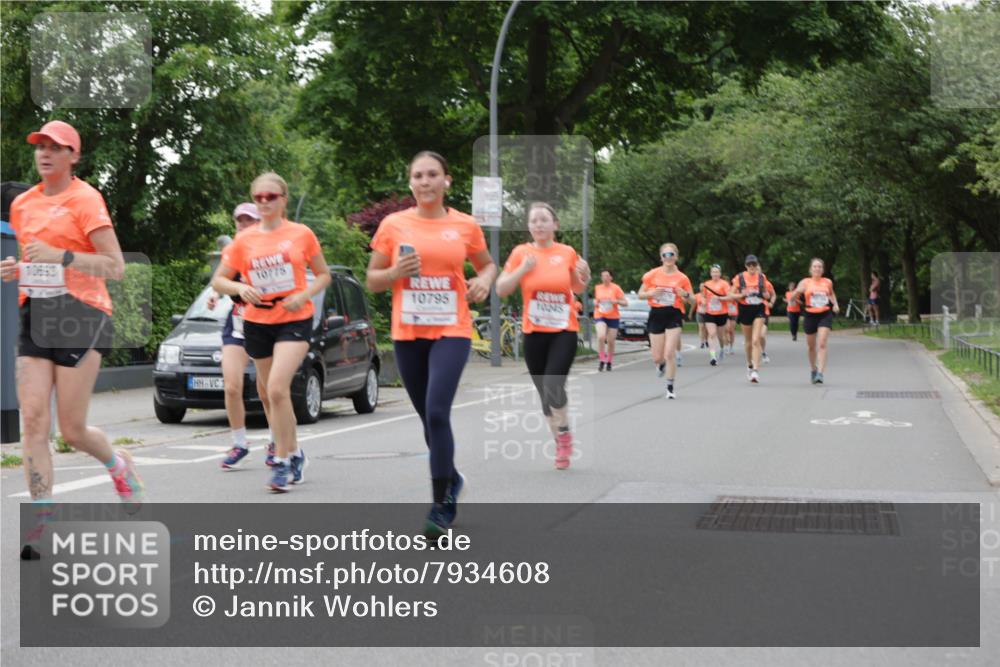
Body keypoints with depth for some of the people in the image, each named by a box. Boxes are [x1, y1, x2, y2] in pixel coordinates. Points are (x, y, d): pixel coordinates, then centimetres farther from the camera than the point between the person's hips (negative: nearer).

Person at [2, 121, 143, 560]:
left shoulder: (85, 199, -6)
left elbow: (116, 267, -12)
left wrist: (62, 256, -23)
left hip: (81, 314, -6)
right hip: (35, 316, 6)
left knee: (72, 430, -3)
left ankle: (119, 465, 30)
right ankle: (41, 517, -4)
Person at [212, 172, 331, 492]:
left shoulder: (302, 234, -1)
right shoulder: (244, 240, 3)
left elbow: (324, 275, 7)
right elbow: (218, 280, 5)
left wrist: (304, 295, -12)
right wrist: (240, 288, -16)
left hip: (295, 320, -4)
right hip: (257, 322, 4)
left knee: (276, 388, -20)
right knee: (268, 392, 11)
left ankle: (281, 461, -12)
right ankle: (294, 453, 31)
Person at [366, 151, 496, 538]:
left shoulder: (465, 226, 2)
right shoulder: (393, 225, 2)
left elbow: (487, 264, 18)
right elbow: (372, 281, 8)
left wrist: (484, 281, -4)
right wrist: (396, 272, -13)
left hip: (451, 332, -2)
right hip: (407, 333, 2)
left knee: (437, 413, -17)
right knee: (428, 416, 13)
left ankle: (441, 505, -8)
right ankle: (451, 480, 39)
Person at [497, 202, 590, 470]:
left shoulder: (568, 253, 1)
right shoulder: (521, 252, -1)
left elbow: (578, 289, 16)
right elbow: (501, 290, -3)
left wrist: (583, 276, -6)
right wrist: (522, 269, -17)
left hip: (564, 331, -1)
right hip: (534, 333, 2)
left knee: (553, 386, -19)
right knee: (544, 393, 7)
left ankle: (565, 433, 7)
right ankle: (560, 442, 26)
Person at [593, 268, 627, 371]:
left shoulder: (616, 288, -3)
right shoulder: (597, 288, 7)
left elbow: (625, 302, -3)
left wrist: (615, 301, -19)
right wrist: (595, 302, 1)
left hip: (613, 317, -1)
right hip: (600, 316, 1)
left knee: (610, 341, 3)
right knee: (601, 337, -24)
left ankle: (609, 363, 23)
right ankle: (602, 361, -14)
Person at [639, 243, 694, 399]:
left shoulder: (682, 278, -1)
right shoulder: (652, 274, 1)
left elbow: (693, 300, 5)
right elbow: (640, 294, 6)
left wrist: (685, 295, -17)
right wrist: (652, 293, -14)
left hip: (674, 316, -1)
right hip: (656, 315, 2)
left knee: (669, 354, -13)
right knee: (657, 358, 4)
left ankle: (670, 387, 1)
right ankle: (662, 365, 43)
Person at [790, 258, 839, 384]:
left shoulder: (828, 282, 5)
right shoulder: (805, 282, -1)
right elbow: (793, 297, -9)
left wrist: (835, 304, 9)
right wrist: (797, 291, -30)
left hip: (825, 315, 0)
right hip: (810, 315, 1)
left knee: (822, 344, -16)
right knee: (812, 346, 13)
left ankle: (820, 373, -20)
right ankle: (813, 370, 37)